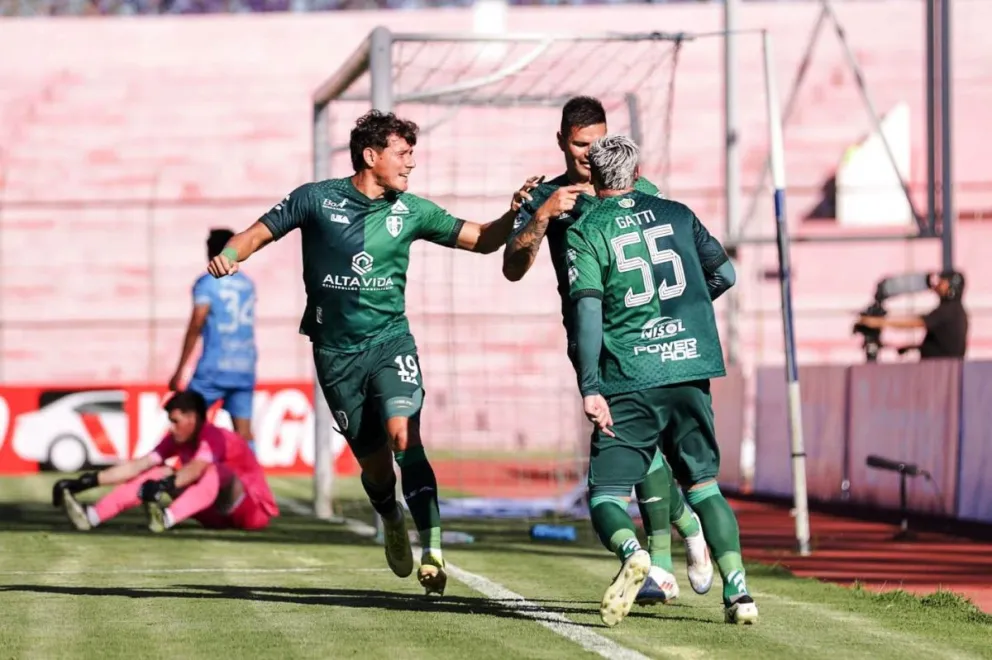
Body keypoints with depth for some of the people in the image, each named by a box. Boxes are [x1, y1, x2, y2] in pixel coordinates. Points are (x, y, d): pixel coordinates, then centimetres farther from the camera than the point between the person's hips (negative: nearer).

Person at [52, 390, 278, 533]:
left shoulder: (214, 437, -22)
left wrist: (166, 486, -59)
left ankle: (168, 518, -52)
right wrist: (87, 482, -14)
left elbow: (196, 468, -42)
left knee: (214, 471, -34)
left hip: (254, 510, -7)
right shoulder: (176, 440, 0)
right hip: (217, 514, 7)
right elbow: (138, 466, -6)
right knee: (158, 472, -7)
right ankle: (92, 516, -23)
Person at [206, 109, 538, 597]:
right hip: (336, 352, 0)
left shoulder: (410, 211, 3)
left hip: (390, 341, 0)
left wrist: (513, 214, -12)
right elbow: (260, 232, 3)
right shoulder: (317, 199, -2)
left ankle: (431, 553, -25)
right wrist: (228, 256, -17)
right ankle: (392, 522, 38)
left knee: (403, 435, -23)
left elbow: (481, 240, 7)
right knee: (373, 462, 3)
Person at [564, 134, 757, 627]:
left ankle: (630, 552, -30)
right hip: (691, 369, 3)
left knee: (605, 493, 2)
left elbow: (588, 311, -11)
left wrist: (590, 389, -17)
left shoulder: (584, 233, 0)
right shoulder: (677, 215, 12)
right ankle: (737, 590, 0)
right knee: (703, 483, 15)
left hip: (630, 381, -3)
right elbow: (724, 275, 19)